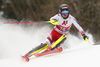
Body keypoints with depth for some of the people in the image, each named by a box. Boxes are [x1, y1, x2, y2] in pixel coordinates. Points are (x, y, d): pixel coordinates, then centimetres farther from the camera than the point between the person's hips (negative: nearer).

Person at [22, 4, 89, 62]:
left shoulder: (71, 19, -11)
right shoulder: (59, 16, -16)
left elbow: (78, 27, -8)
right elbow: (52, 19, -36)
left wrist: (84, 35, -18)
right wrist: (53, 21, -59)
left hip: (61, 36, 2)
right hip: (55, 32, -2)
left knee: (64, 36, -33)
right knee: (46, 44, -24)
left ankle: (50, 48, -38)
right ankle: (28, 55, -27)